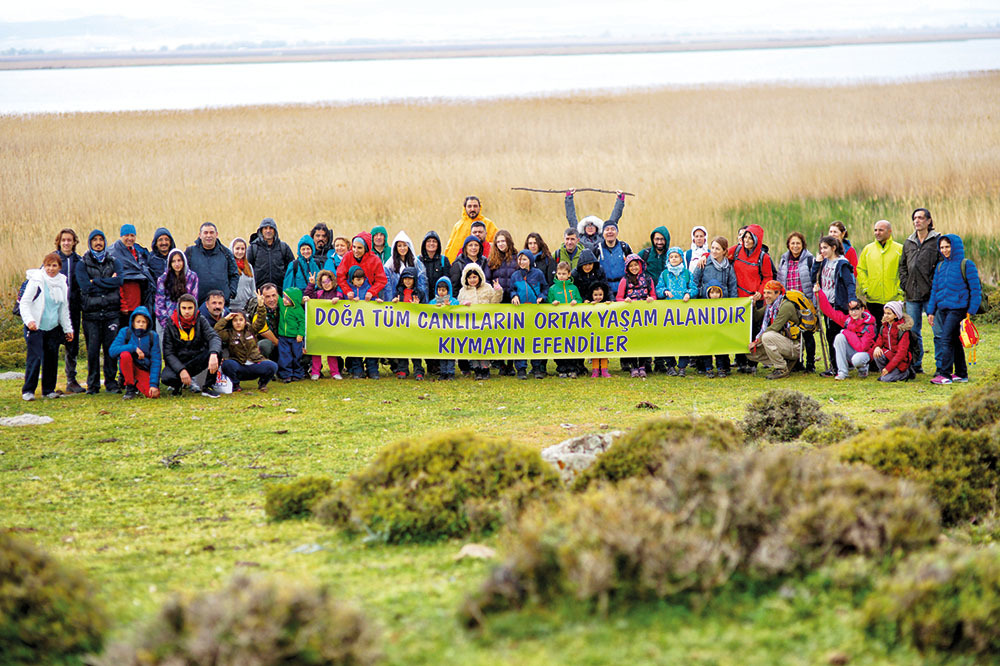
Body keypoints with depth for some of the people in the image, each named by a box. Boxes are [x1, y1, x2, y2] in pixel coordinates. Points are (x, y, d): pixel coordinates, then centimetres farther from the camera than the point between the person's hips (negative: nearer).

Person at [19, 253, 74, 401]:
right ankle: (28, 390, -4)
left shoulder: (62, 283, 10)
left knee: (51, 359, 5)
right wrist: (29, 320, -24)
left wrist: (68, 328, 21)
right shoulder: (36, 280, -8)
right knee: (35, 358, -12)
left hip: (53, 328, 5)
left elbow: (64, 309, 20)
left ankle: (49, 389, 18)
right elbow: (24, 303, -8)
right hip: (35, 327, -5)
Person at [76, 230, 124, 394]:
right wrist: (108, 283, -7)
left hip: (111, 312, 1)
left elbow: (118, 281, -8)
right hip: (91, 314, -1)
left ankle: (111, 382, 10)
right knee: (92, 350, -2)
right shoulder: (82, 264, 6)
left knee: (111, 348, 0)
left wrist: (96, 282, -10)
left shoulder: (114, 262, 11)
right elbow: (86, 286, -9)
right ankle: (93, 384, 7)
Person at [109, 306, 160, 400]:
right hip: (128, 368, -1)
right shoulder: (125, 332, -6)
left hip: (144, 370, 1)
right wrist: (134, 348, -27)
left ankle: (137, 385, 13)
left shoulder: (153, 336, -5)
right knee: (125, 355, -34)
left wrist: (154, 384, -18)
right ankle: (130, 387, -15)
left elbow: (155, 361, -9)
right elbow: (112, 350, -19)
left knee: (154, 394, -25)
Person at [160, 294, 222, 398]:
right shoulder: (171, 326, -5)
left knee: (217, 351, -26)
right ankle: (180, 384, 3)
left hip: (197, 361, 1)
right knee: (166, 377, -35)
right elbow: (168, 353, -9)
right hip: (177, 363, -1)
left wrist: (213, 354, -41)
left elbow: (213, 337, -17)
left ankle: (208, 387, -16)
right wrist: (181, 370, -26)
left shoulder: (201, 321, -2)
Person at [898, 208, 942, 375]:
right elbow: (902, 265, 23)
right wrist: (905, 283, 10)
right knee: (913, 332, 10)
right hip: (912, 295, 6)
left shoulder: (938, 240, -2)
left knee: (938, 331, -3)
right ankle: (916, 364, 19)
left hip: (931, 294, -6)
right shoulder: (908, 242, 15)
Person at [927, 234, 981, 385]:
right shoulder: (940, 266, 14)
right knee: (955, 342, 11)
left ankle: (945, 374, -14)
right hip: (942, 309, 7)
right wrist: (931, 311, 12)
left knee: (947, 340, -14)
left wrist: (971, 311, -10)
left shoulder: (966, 265, -4)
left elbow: (976, 289, -5)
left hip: (958, 309, -7)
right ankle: (961, 374, 18)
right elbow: (934, 289, 17)